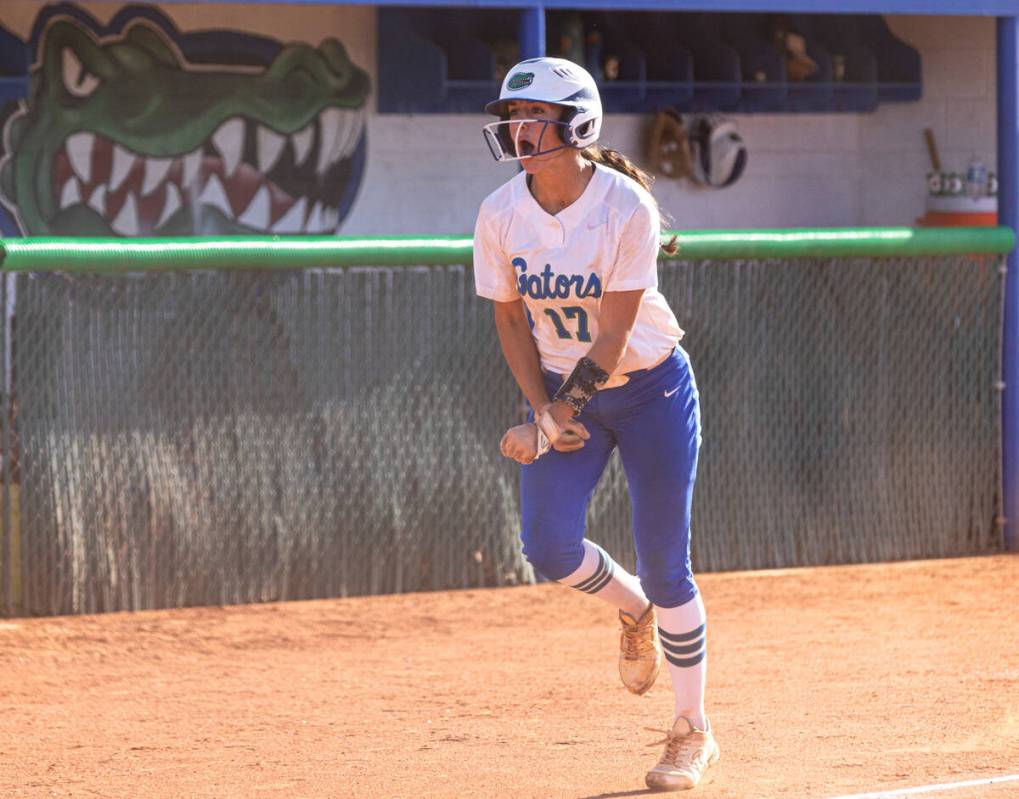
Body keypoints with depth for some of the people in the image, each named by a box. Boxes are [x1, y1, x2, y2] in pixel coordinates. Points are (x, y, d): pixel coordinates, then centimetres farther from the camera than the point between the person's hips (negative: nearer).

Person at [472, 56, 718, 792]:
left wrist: (555, 420, -23)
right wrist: (544, 412, -11)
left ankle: (694, 732, 13)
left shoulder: (626, 206, -23)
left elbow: (613, 332, -22)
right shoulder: (500, 214, -10)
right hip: (561, 390, 4)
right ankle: (635, 612, 21)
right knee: (549, 546, -14)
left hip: (649, 389, -4)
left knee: (665, 566, -4)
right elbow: (511, 321, 0)